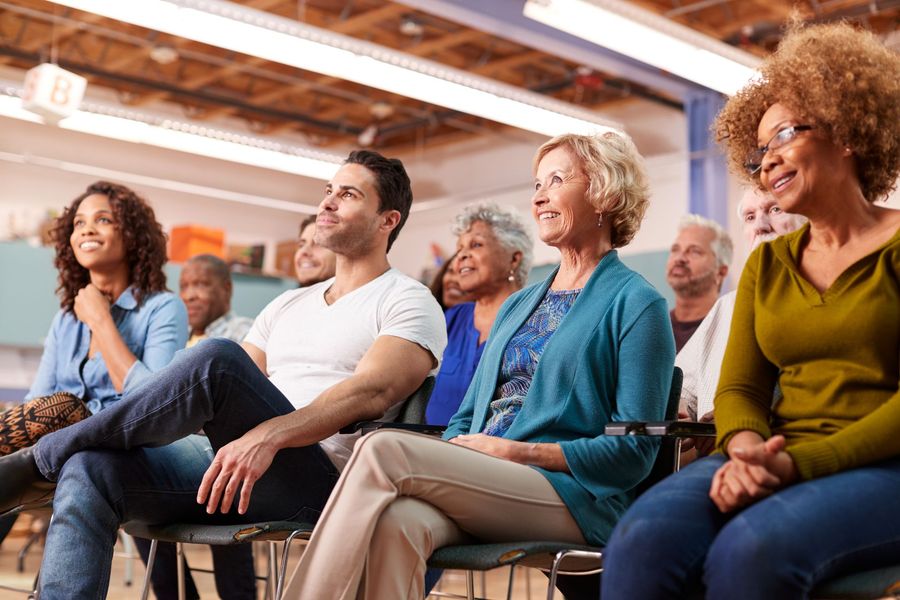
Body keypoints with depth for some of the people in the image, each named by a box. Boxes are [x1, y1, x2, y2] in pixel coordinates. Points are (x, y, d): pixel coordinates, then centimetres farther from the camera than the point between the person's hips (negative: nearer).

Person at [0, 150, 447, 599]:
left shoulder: (408, 302, 5)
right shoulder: (288, 305, 26)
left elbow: (372, 392, -16)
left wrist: (267, 436, -31)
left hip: (316, 482, -6)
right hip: (229, 460, 7)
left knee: (216, 359, -30)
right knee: (90, 469, -20)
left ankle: (39, 461, -13)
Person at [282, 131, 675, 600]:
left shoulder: (636, 303, 3)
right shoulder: (518, 305, 25)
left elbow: (635, 451, -4)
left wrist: (517, 451, -10)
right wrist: (452, 454, -2)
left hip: (571, 496, -5)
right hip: (477, 481, 5)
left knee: (384, 448, -27)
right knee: (397, 523, -32)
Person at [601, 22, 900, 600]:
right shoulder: (767, 264, 19)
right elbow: (741, 385, 11)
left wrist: (798, 462, -18)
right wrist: (748, 448, -13)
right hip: (774, 464, 4)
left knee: (752, 548, -37)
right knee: (643, 538, -28)